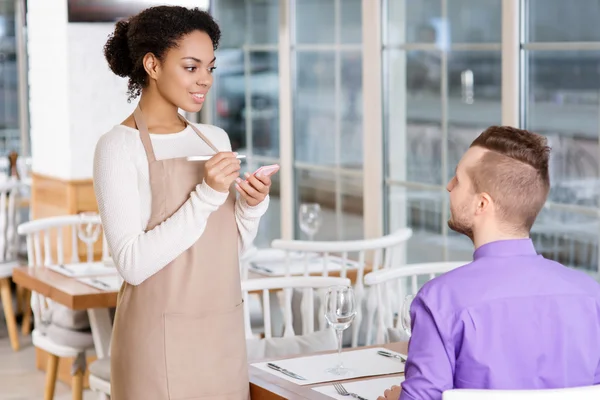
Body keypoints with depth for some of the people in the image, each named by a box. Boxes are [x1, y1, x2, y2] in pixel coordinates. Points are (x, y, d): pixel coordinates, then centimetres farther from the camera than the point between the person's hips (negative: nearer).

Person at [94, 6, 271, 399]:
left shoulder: (215, 139, 8)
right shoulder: (120, 146, -10)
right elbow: (133, 263, -18)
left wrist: (253, 205, -5)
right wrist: (205, 197, -23)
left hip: (223, 336, 6)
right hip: (161, 341, -6)